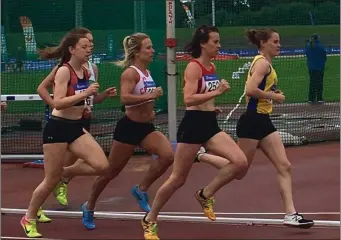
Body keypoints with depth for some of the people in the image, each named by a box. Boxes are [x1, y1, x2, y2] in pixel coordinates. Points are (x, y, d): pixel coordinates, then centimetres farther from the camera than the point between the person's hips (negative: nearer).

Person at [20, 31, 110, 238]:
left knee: (102, 166, -11)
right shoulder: (64, 71, -16)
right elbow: (58, 103, -26)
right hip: (58, 128, -7)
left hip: (76, 127, 7)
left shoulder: (86, 72, 7)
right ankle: (29, 219, 20)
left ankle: (65, 173, 15)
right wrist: (85, 93, -29)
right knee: (51, 180, 0)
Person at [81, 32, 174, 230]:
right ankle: (89, 207, 25)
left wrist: (150, 111, 14)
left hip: (147, 127, 7)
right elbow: (125, 98, -31)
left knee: (168, 156, -18)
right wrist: (150, 96, -31)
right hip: (129, 127, -7)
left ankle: (142, 190, 1)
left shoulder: (147, 72, 9)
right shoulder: (131, 73, -16)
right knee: (111, 171, 5)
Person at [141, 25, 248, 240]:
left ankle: (206, 195, 8)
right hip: (193, 125, -7)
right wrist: (216, 93, -28)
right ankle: (150, 220, 16)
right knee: (178, 179, 0)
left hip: (210, 124, 7)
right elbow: (188, 99, -26)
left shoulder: (212, 67, 11)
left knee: (240, 162, -11)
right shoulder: (193, 67, -13)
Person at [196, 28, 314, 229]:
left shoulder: (265, 63, 16)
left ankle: (291, 214, -2)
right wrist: (274, 97, -16)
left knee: (285, 167, 1)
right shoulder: (262, 63, -14)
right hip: (253, 120, -10)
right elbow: (251, 90, -27)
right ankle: (202, 156, 20)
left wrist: (273, 94, 9)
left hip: (263, 121, 10)